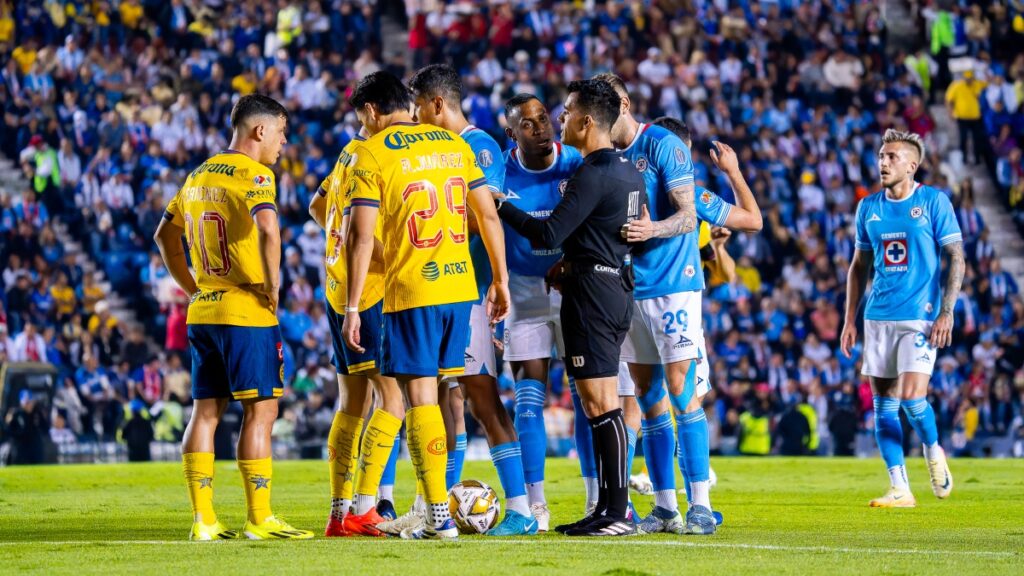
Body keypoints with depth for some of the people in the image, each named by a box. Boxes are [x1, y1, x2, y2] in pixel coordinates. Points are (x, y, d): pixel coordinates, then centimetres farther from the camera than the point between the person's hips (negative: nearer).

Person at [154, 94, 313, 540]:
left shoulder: (198, 177, 15)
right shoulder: (252, 175, -10)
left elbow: (165, 235, 23)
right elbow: (268, 228, -28)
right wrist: (273, 287, -17)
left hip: (203, 312, 8)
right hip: (247, 312, -8)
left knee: (206, 411, 8)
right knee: (260, 409, -4)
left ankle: (203, 519, 8)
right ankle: (260, 520, -5)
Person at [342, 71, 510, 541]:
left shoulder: (371, 154, -5)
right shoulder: (454, 143, 11)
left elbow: (362, 236, -10)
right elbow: (488, 215, 10)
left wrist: (352, 307, -7)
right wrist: (500, 280, 17)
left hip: (410, 291, -5)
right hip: (459, 286, 5)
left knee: (420, 396, -3)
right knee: (448, 392, 13)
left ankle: (440, 517, -7)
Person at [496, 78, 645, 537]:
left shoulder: (592, 175, -17)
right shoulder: (630, 171, 12)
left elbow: (549, 234, -19)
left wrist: (501, 207, -7)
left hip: (591, 292, -10)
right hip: (619, 287, 10)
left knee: (601, 404, -8)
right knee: (599, 404, 13)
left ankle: (618, 512, -9)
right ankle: (607, 507, 14)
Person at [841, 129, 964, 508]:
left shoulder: (934, 201, -4)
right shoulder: (869, 207, 10)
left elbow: (956, 259, -4)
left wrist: (946, 312, -13)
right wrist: (850, 320, 11)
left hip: (920, 316, -5)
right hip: (878, 317, 5)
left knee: (912, 397, -17)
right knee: (883, 405, 2)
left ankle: (933, 452, 13)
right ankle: (900, 490, 7)